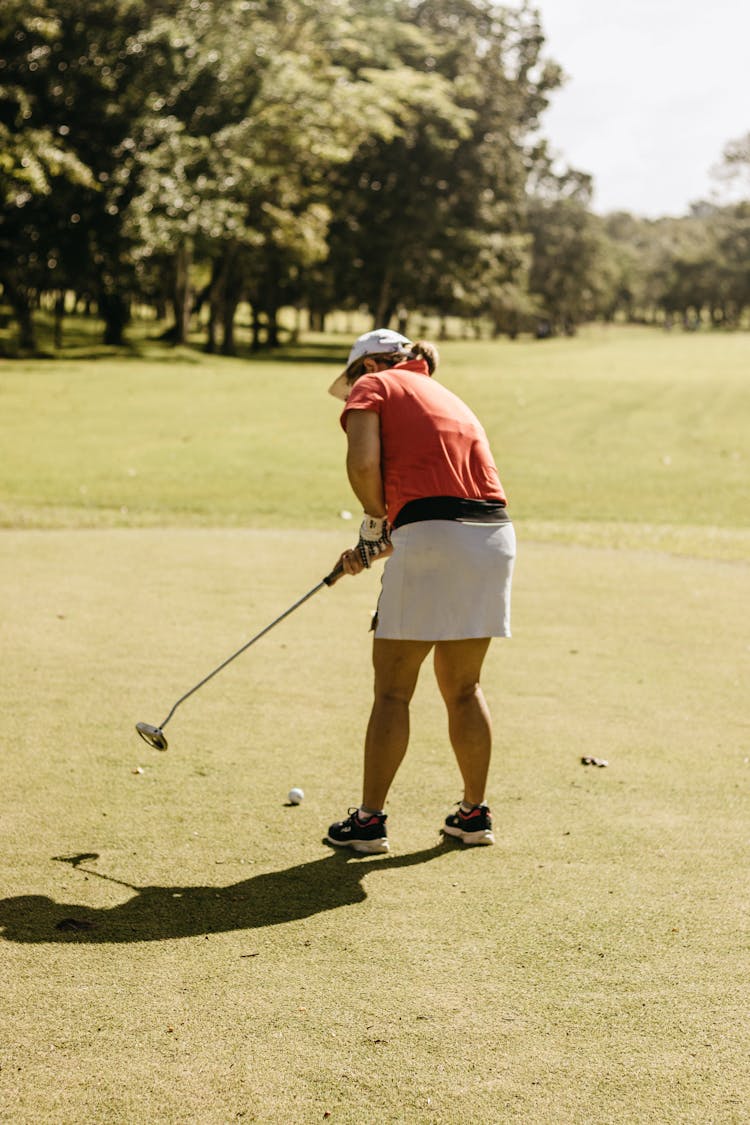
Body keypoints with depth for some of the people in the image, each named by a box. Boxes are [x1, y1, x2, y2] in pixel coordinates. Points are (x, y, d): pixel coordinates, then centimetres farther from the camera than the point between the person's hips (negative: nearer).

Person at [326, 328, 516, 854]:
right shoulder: (450, 399, 30)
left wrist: (374, 522, 8)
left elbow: (364, 462, -9)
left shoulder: (372, 386, 9)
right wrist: (375, 551, 22)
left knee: (393, 691, 4)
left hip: (434, 539, -7)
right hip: (497, 534, 7)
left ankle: (370, 820, 10)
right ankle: (475, 813, 25)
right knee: (463, 688, 19)